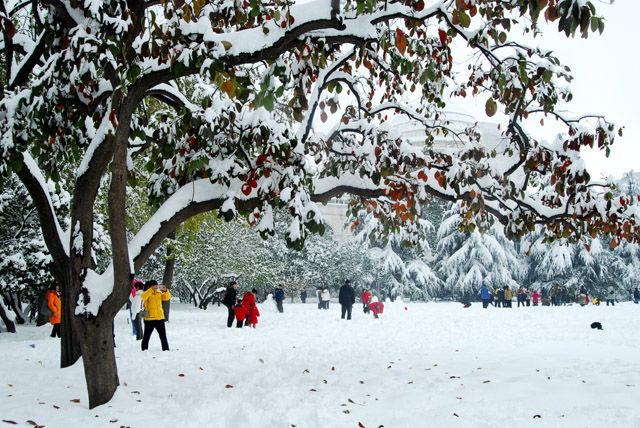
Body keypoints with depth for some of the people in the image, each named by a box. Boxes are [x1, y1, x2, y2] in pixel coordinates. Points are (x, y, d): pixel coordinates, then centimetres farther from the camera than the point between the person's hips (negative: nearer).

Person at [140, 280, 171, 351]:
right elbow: (143, 297, -25)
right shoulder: (147, 293, -4)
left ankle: (165, 349, 16)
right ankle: (144, 349, 13)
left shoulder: (159, 293, 9)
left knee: (163, 335, 9)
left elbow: (167, 297, 0)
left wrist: (165, 291, -18)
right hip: (149, 319, -4)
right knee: (147, 335, 4)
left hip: (160, 318, 4)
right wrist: (151, 289, -32)